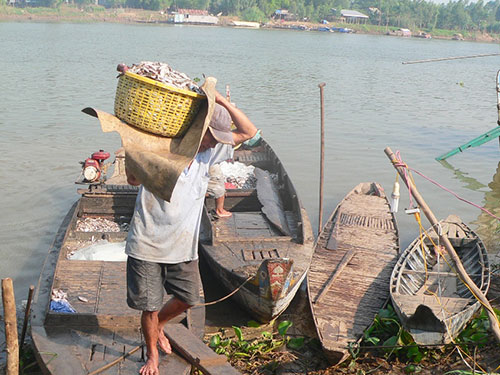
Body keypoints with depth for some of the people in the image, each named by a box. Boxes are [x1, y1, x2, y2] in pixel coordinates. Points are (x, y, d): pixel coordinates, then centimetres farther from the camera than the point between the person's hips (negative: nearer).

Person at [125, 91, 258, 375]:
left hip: (184, 246, 5)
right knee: (149, 306, 6)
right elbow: (133, 178, -28)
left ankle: (158, 326, 45)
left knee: (188, 299, 13)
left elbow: (249, 132, -3)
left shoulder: (208, 152, 1)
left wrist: (222, 101, -15)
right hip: (148, 245, -5)